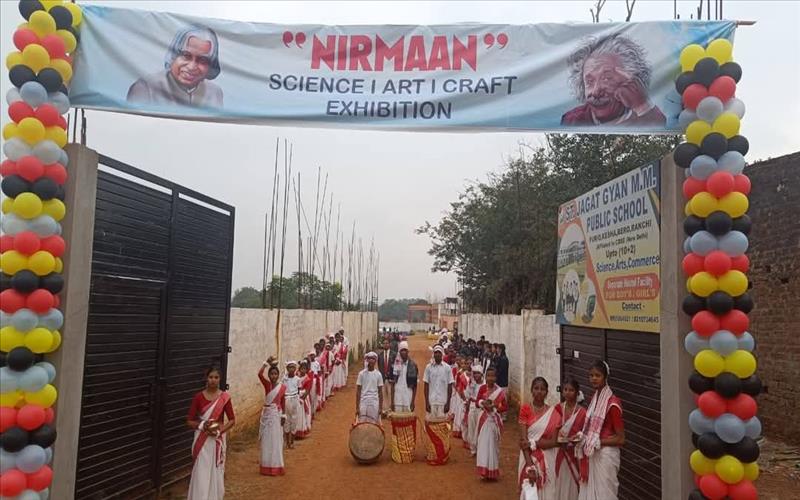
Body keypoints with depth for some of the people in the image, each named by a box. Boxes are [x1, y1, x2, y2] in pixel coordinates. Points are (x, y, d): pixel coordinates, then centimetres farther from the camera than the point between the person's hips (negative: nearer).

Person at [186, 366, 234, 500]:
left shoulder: (224, 397, -4)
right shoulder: (198, 397, -5)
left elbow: (232, 420, 1)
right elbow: (189, 421, -1)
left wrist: (220, 430, -14)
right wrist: (202, 425, -19)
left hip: (218, 440, 1)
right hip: (202, 440, -1)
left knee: (216, 473, 7)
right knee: (201, 474, -1)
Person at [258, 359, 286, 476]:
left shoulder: (282, 387, -3)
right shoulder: (267, 384, -3)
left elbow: (283, 402, 3)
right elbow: (259, 374, -20)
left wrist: (283, 416, -1)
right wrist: (266, 363, -24)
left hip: (276, 414, -1)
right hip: (266, 413, 1)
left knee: (275, 440, 4)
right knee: (266, 440, 6)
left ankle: (276, 466, 12)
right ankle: (267, 466, 15)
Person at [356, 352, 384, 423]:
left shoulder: (378, 374, 1)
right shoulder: (362, 373, -1)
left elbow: (380, 392, 4)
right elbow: (358, 391, 1)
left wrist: (380, 407, 0)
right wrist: (357, 407, -3)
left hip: (374, 403, 1)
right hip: (363, 402, -1)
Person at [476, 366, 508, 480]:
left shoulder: (500, 391, -8)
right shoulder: (482, 389, -2)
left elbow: (505, 406, -6)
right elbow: (477, 403, 4)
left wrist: (494, 406, -19)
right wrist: (483, 403, -16)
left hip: (494, 420, -2)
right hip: (484, 419, 2)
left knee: (493, 444, 7)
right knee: (483, 444, 3)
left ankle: (493, 471, 19)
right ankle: (484, 471, 11)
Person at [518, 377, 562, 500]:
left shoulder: (553, 413, -1)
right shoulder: (525, 409, -2)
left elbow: (554, 442, -5)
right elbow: (524, 439, -9)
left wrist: (532, 443, -15)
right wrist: (529, 463, -19)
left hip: (547, 459, 1)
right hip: (529, 457, 0)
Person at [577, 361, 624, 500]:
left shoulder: (613, 403, -15)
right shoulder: (594, 398, 8)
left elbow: (621, 439, -13)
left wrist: (597, 442, -14)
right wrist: (582, 439, 2)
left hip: (606, 456, -7)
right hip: (592, 455, 7)